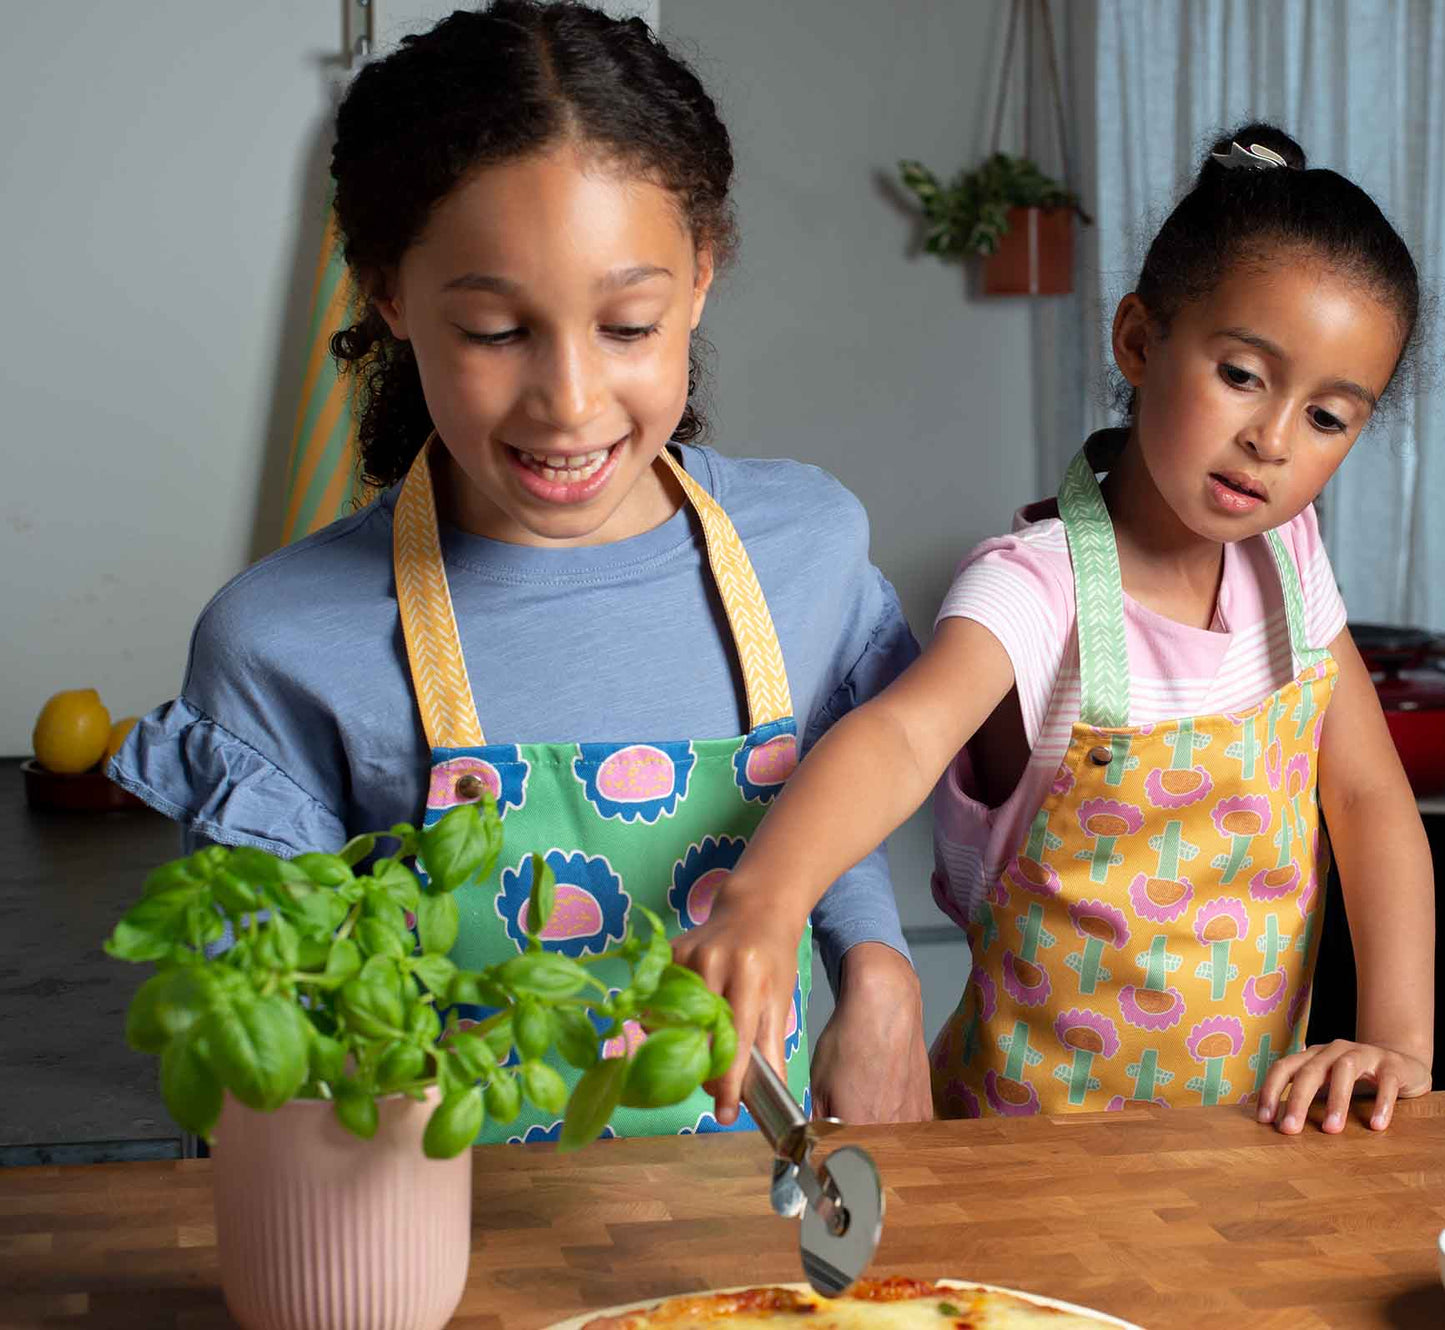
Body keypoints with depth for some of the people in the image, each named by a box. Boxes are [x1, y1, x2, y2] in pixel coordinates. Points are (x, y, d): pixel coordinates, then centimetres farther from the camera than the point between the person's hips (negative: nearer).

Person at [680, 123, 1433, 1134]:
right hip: (1041, 1118, -5)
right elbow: (900, 734, -39)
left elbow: (1373, 796, 2)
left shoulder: (1289, 560, 0)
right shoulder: (1037, 589, -20)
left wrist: (1398, 1038, -12)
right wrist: (765, 899, -59)